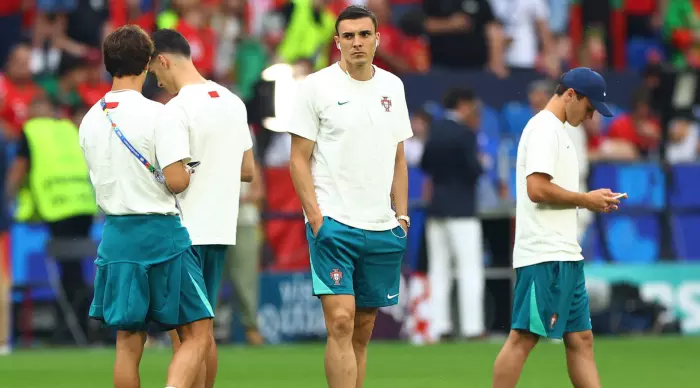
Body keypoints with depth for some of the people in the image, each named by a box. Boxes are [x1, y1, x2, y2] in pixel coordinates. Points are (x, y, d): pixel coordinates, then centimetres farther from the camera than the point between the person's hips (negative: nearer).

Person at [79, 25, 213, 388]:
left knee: (128, 341, 11)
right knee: (197, 334, -2)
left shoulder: (91, 120, 7)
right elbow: (176, 181, -16)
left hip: (115, 234, 6)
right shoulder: (157, 115, -12)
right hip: (160, 232, -6)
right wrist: (189, 171, 5)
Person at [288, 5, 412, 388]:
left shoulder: (392, 87, 12)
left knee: (363, 329, 8)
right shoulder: (317, 86, -3)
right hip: (333, 224, -5)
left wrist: (401, 215, 10)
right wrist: (315, 215, -12)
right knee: (341, 321, -15)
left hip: (382, 228, 5)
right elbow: (299, 158, -3)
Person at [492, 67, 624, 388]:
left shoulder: (556, 130, 21)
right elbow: (536, 189, -21)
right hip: (545, 255, -11)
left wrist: (591, 201, 11)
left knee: (581, 338, 8)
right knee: (524, 337, -9)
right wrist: (585, 200, -11)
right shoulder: (544, 128, -10)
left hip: (565, 255, 11)